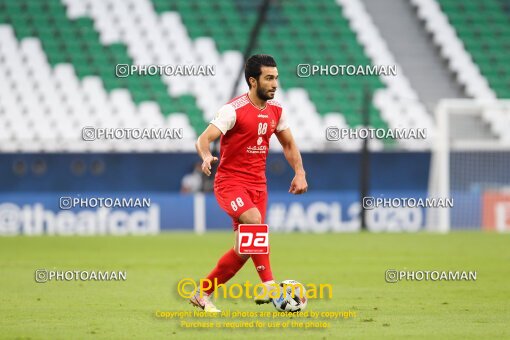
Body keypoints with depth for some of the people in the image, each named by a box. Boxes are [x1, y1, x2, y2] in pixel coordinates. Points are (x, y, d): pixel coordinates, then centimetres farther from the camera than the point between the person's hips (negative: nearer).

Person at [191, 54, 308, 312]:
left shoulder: (275, 110, 6)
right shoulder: (234, 109, -14)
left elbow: (288, 144, 20)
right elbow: (204, 139, -20)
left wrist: (299, 172, 4)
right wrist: (206, 157, -43)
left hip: (257, 185, 7)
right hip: (230, 182, -7)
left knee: (245, 248, 4)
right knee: (254, 220, -33)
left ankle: (203, 294, 19)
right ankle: (268, 286, -30)